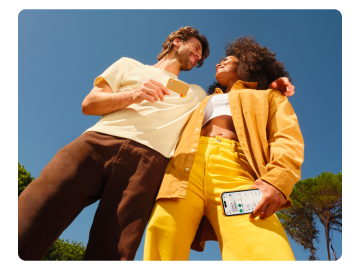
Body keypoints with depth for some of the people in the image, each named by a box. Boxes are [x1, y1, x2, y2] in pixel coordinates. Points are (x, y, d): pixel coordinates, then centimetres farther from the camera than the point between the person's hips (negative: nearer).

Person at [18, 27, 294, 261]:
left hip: (149, 160, 0)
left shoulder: (196, 94, 32)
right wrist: (132, 95, -2)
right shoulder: (129, 65, 26)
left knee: (110, 251, -14)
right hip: (97, 142, 1)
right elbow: (89, 104, 16)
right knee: (26, 225, -17)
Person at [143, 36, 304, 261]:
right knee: (162, 249, -15)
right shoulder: (207, 101, 39)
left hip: (233, 169, -3)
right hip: (187, 168, 4)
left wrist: (276, 180, -15)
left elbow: (288, 139, 8)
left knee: (266, 253, -28)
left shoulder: (269, 96, 29)